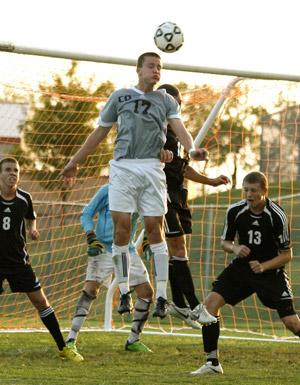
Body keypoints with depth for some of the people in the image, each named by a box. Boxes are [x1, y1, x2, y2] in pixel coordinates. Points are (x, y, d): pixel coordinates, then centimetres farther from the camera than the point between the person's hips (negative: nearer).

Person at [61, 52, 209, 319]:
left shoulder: (166, 100, 14)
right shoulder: (120, 97, 13)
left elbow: (179, 127, -3)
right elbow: (99, 133, 18)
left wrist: (191, 148, -25)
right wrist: (74, 163, 19)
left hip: (152, 169, 0)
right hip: (123, 167, 0)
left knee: (154, 227, -4)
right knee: (121, 227, -7)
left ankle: (161, 295, -2)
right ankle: (124, 292, 2)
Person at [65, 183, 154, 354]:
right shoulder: (107, 191, -7)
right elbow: (86, 215, -2)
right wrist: (92, 238, -17)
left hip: (128, 249, 5)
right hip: (104, 249, -5)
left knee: (147, 292, 1)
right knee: (91, 289, -19)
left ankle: (133, 340, 16)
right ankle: (71, 340, -19)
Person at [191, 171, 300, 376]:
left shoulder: (277, 216, -18)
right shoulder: (235, 211, -9)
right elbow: (225, 242, 7)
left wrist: (263, 266, -24)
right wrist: (235, 249, -16)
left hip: (270, 269, -3)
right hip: (241, 267, 3)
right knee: (210, 302, -17)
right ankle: (213, 362, -8)